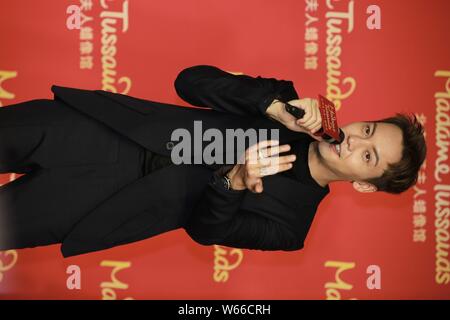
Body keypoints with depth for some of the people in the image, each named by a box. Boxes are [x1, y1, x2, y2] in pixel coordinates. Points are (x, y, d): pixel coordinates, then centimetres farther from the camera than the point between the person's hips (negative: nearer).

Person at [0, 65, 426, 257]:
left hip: (133, 196, -3)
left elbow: (204, 229, -10)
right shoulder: (290, 105, 6)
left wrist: (236, 183, -30)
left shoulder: (290, 223, -3)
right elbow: (192, 80, 0)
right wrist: (275, 105, -14)